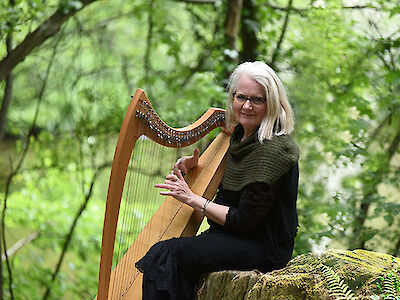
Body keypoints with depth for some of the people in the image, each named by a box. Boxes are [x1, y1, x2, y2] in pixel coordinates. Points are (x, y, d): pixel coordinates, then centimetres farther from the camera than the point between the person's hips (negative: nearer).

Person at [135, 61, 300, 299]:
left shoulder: (274, 148, -19)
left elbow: (245, 220, -20)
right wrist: (194, 167, 2)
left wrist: (192, 198, -14)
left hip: (266, 248, -9)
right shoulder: (240, 135, 9)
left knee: (165, 254, -21)